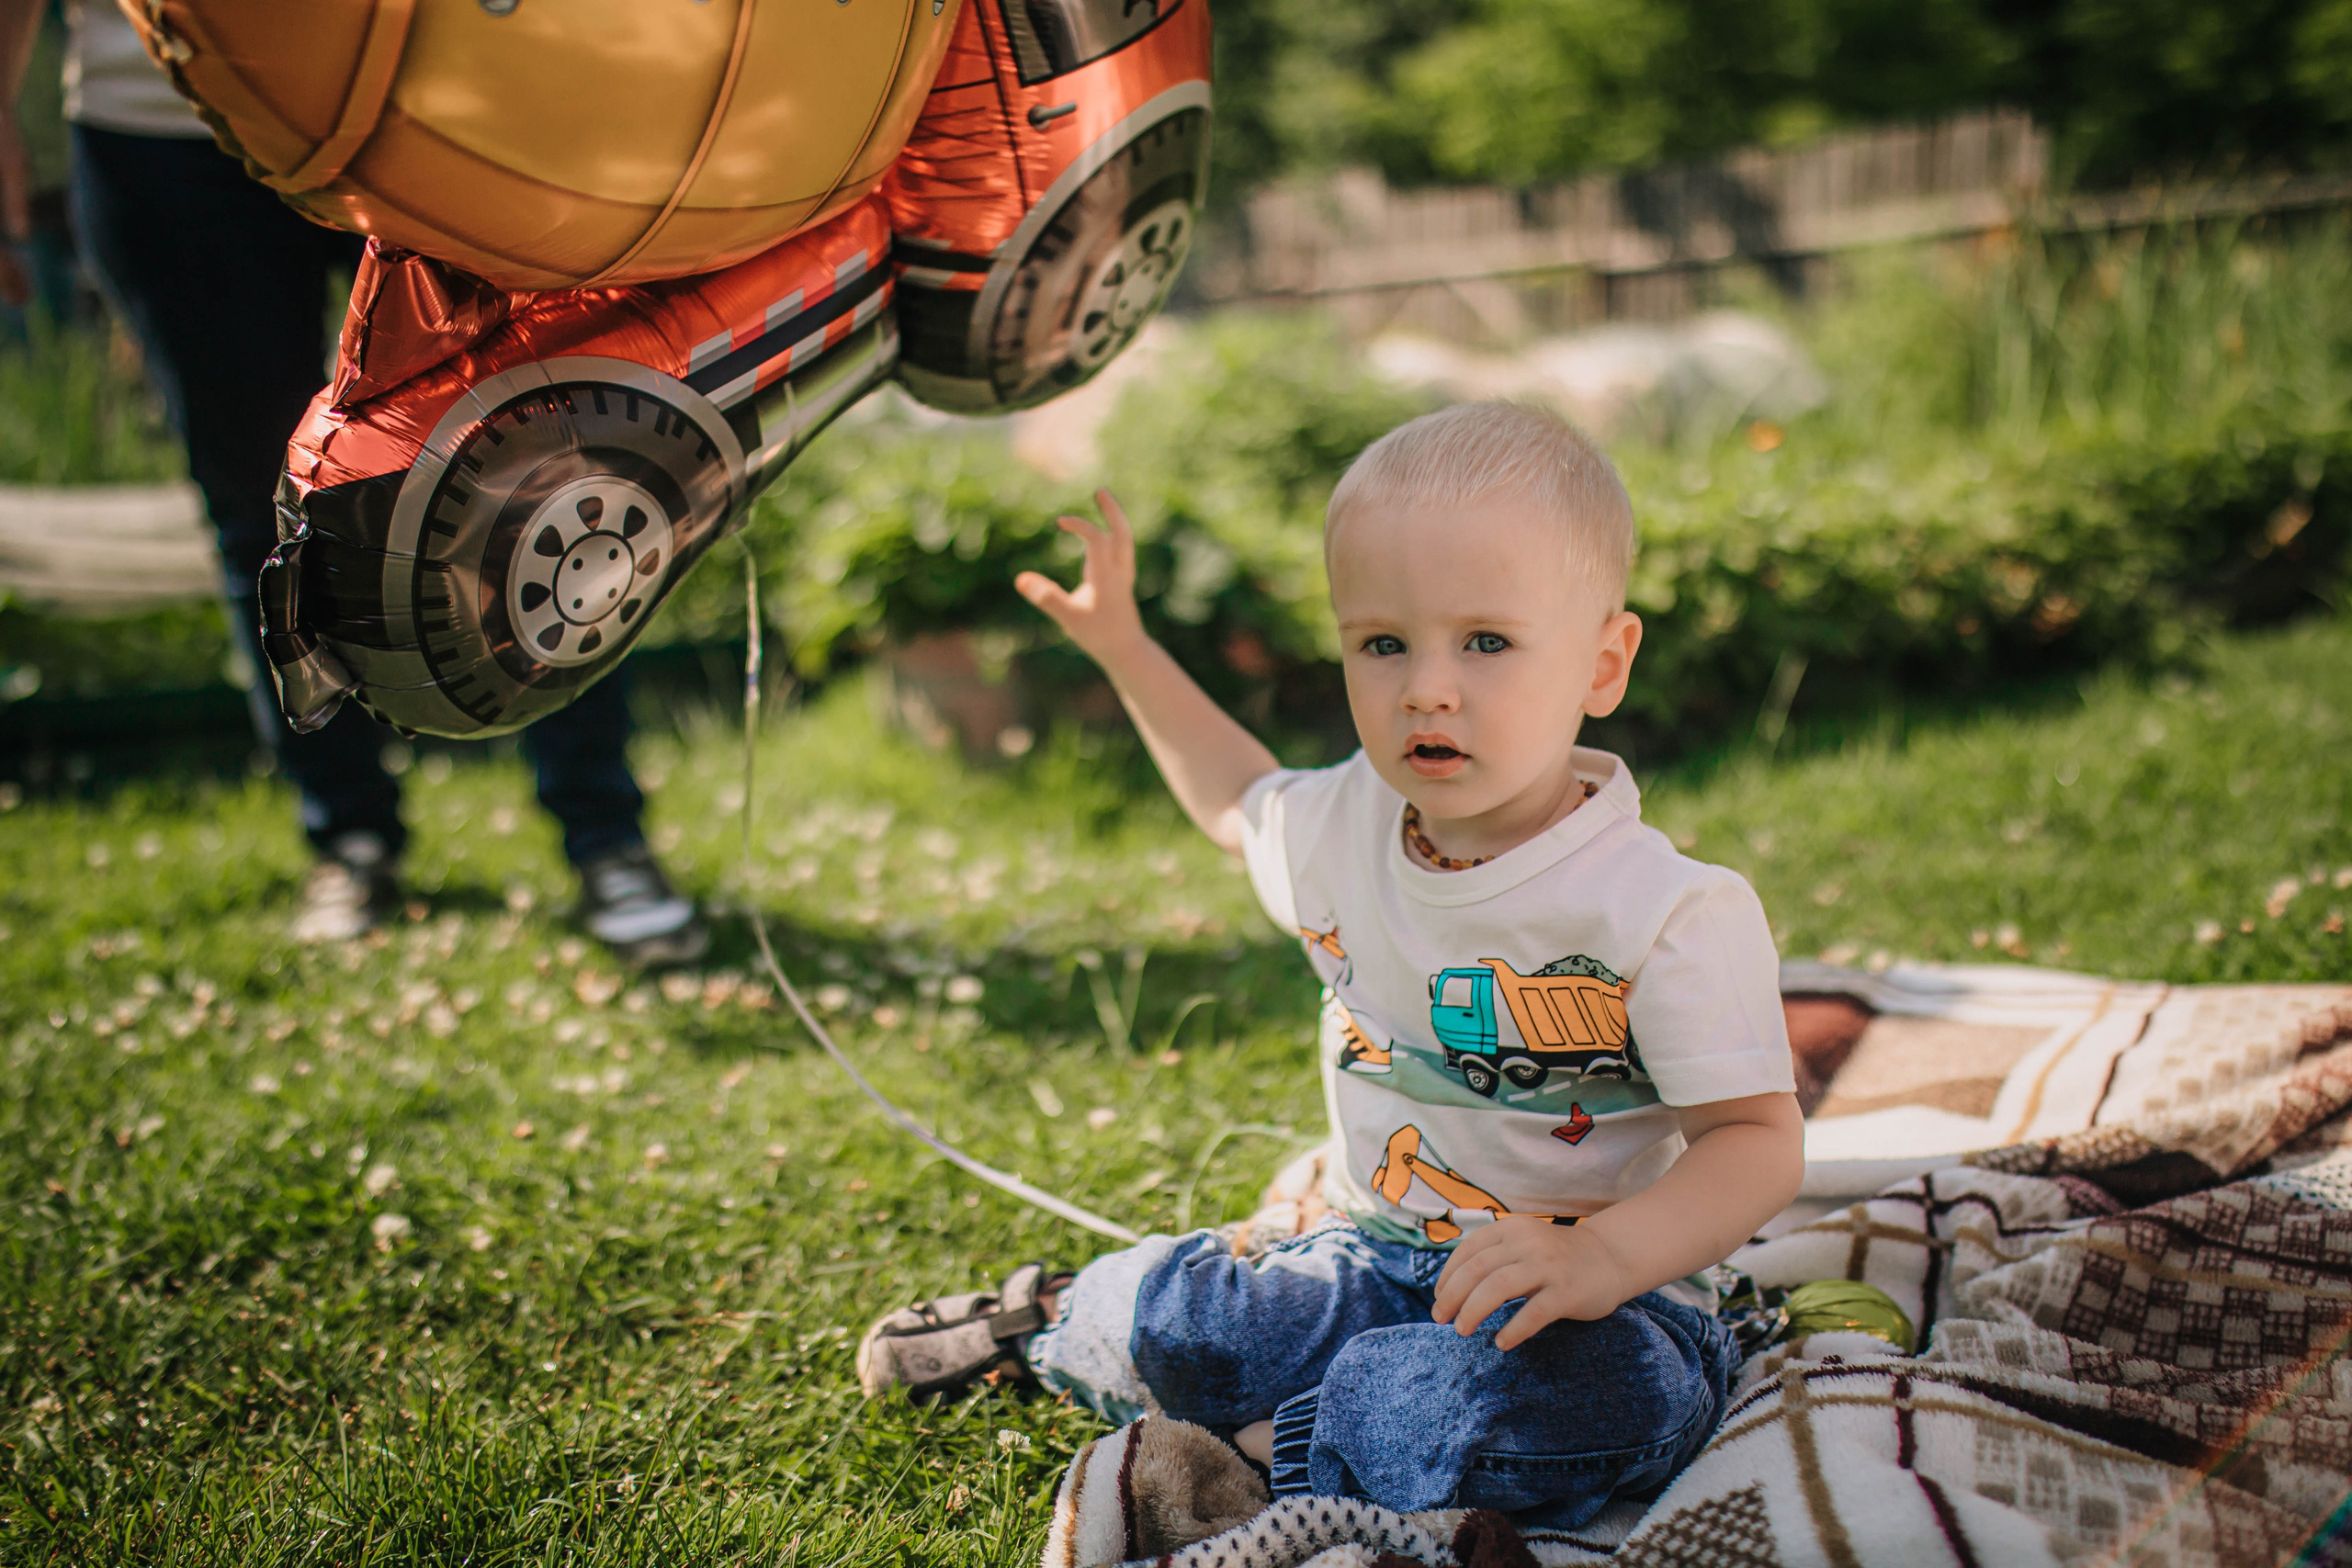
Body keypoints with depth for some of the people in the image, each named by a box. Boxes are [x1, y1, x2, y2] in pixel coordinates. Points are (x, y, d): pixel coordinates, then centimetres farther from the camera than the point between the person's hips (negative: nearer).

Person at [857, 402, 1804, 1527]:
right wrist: (1125, 651, 23)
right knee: (1155, 1321, -15)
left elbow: (1759, 1139, -18)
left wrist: (1605, 1255, -36)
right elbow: (1240, 803, 26)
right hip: (1374, 1263, 5)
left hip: (1590, 1299, -5)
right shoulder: (1344, 826, 1)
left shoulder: (1670, 913, -18)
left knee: (1581, 1403, -37)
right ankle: (1056, 1317, 21)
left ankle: (1265, 1446, -17)